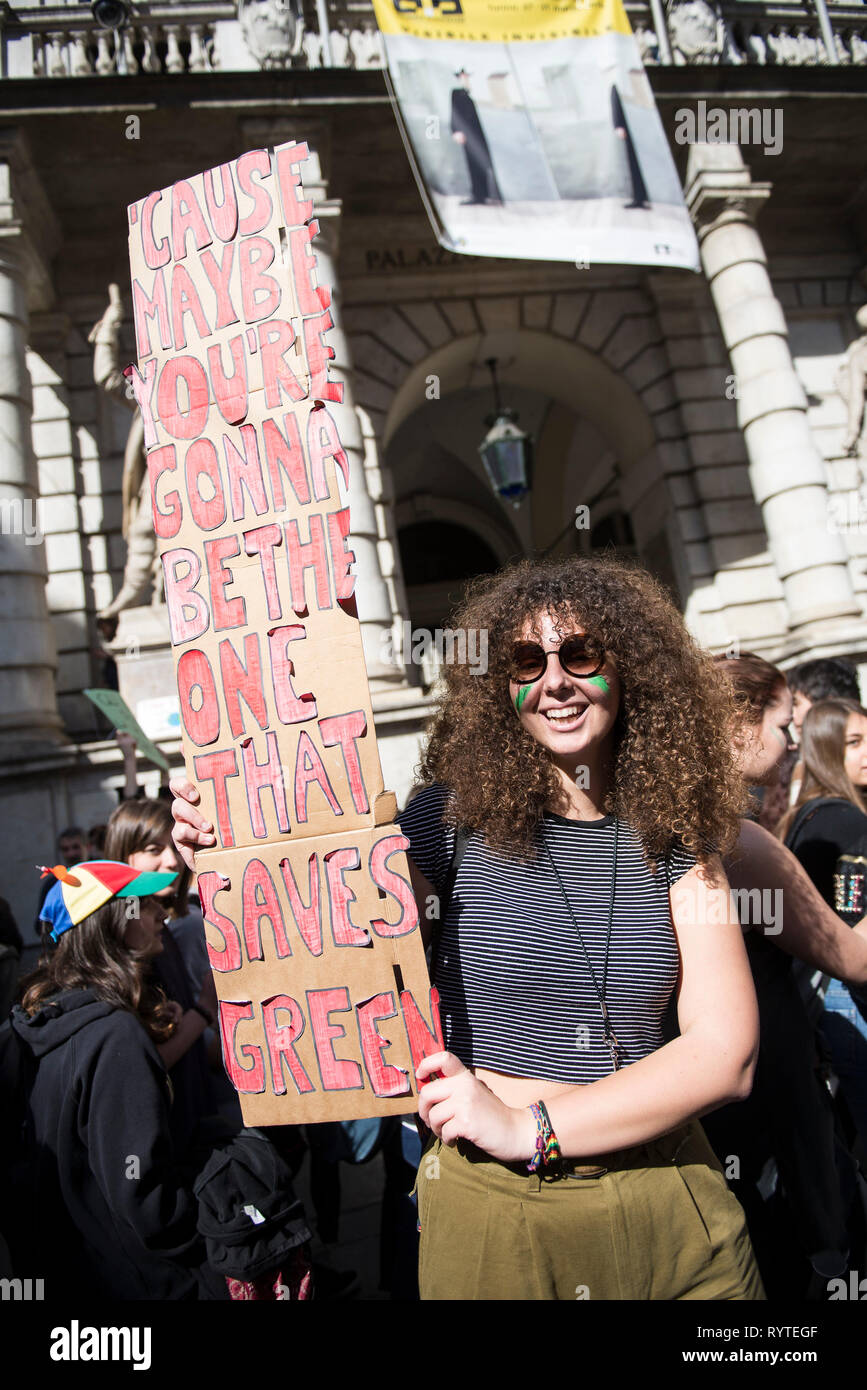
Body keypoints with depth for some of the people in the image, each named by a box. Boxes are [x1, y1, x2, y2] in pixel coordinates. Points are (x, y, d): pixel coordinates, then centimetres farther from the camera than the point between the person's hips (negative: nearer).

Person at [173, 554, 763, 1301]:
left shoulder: (674, 838, -4)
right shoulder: (458, 817, -10)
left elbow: (725, 1053, -9)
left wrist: (531, 1126, -17)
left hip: (667, 1204, 3)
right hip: (493, 1209, -2)